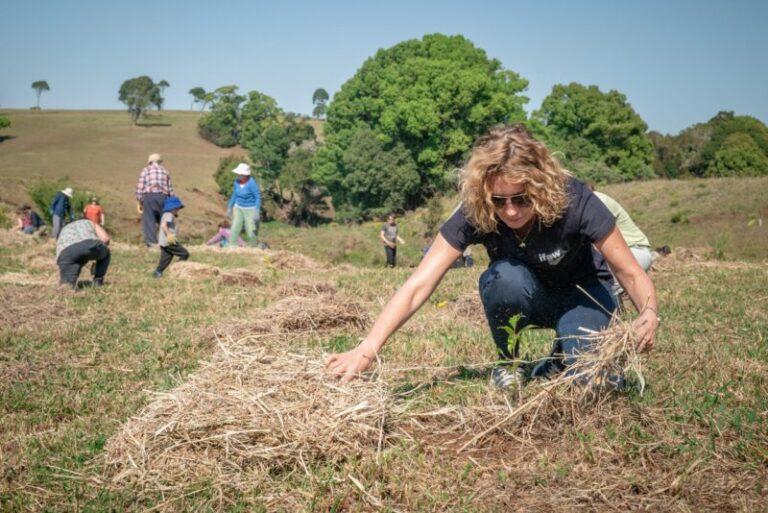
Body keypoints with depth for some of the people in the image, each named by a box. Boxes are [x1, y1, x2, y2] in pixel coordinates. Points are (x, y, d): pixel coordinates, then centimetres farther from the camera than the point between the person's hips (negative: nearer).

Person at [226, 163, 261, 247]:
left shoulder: (252, 183, -24)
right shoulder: (237, 181, -5)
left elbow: (258, 197, -18)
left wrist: (257, 212, -23)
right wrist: (229, 208, 13)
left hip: (250, 209, -5)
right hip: (238, 208, 5)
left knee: (251, 231, -1)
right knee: (234, 229, -1)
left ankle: (253, 248, 20)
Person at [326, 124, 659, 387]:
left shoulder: (573, 201, -32)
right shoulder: (474, 214, -29)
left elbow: (632, 274, -24)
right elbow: (418, 285, -35)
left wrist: (648, 314, -47)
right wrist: (366, 351, -46)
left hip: (581, 293, -1)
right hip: (521, 297, 1)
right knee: (505, 276, -35)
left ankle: (562, 355, 8)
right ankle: (507, 364, -7)